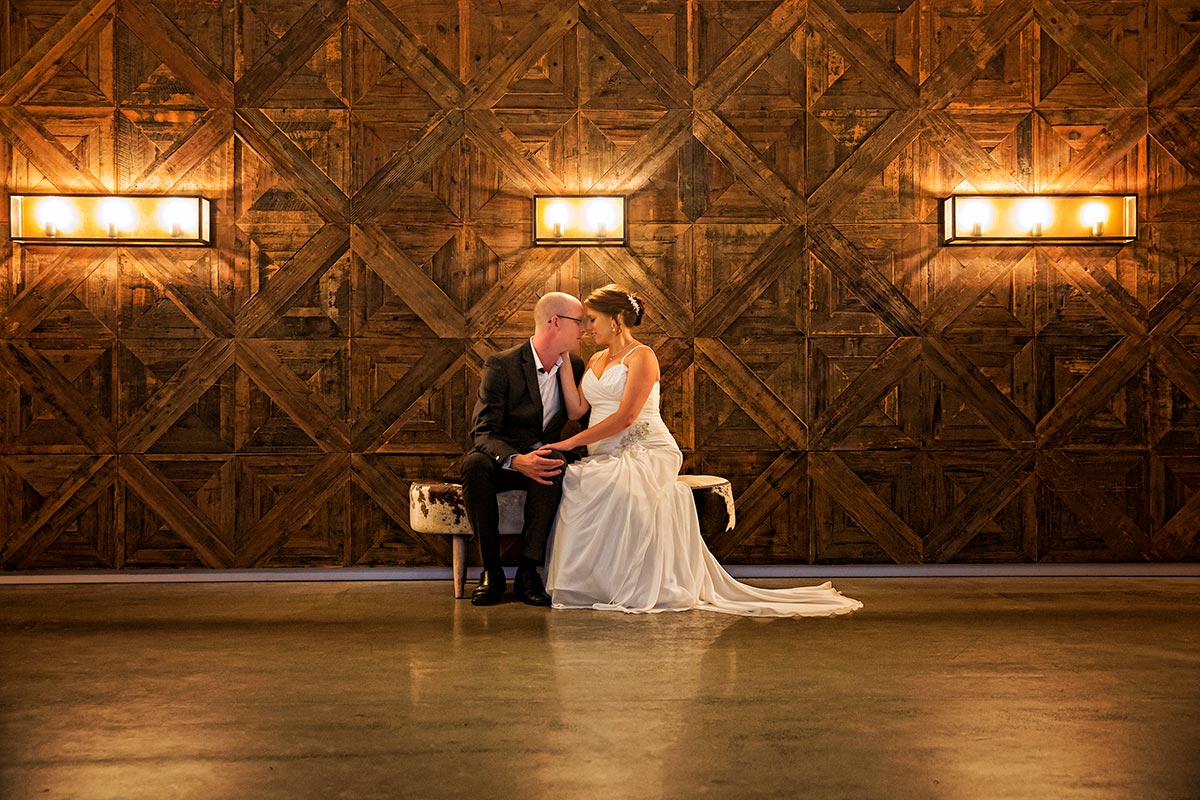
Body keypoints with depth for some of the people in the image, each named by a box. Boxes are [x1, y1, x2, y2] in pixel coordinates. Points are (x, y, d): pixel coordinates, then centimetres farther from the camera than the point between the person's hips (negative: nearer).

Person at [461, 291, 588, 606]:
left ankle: (528, 572, -29)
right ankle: (491, 571, -26)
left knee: (555, 467, -35)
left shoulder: (575, 366, 5)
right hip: (504, 459, -2)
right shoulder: (501, 366, -11)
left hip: (547, 458, 2)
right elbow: (482, 431, -18)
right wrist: (517, 461, -37)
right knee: (474, 464, -37)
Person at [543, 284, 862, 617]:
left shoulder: (641, 356, -2)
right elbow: (576, 409, 8)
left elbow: (625, 417, -14)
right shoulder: (596, 360, 23)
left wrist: (571, 442, -16)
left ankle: (636, 587, -27)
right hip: (607, 457, 6)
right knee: (574, 480, -28)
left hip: (646, 452, -6)